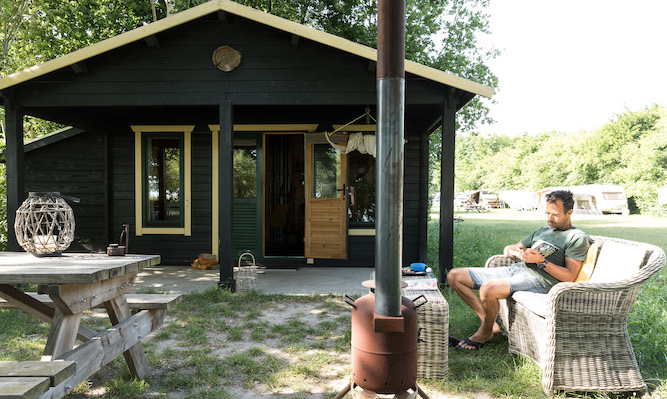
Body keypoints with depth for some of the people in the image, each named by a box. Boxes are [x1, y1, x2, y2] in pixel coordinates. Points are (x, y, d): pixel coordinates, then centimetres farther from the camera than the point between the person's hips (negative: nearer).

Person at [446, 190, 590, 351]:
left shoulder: (578, 238, 3)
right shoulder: (542, 230, 25)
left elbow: (569, 276, -9)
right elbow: (508, 249, 27)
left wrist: (541, 261, -19)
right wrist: (513, 250, 3)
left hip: (539, 279, -8)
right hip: (515, 269, 8)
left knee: (488, 289, -37)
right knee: (454, 276, -1)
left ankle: (485, 332, -8)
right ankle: (488, 322, -2)